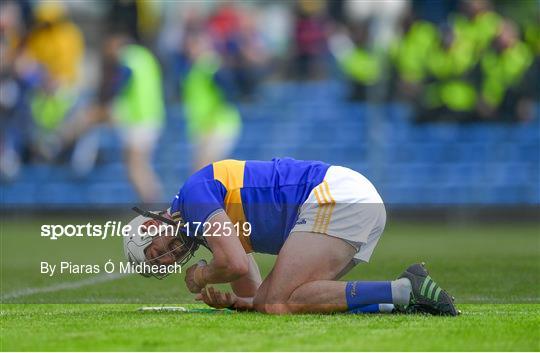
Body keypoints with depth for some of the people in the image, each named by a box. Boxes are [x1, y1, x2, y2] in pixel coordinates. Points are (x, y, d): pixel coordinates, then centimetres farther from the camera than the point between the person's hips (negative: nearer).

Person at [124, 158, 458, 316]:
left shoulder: (195, 192, -3)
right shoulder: (224, 223, 26)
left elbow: (236, 263, -16)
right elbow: (256, 298, 23)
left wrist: (202, 277, 5)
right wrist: (228, 300, 1)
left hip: (336, 197, -10)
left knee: (280, 303, -15)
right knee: (270, 302, 4)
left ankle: (406, 289, -22)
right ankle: (407, 295, -5)